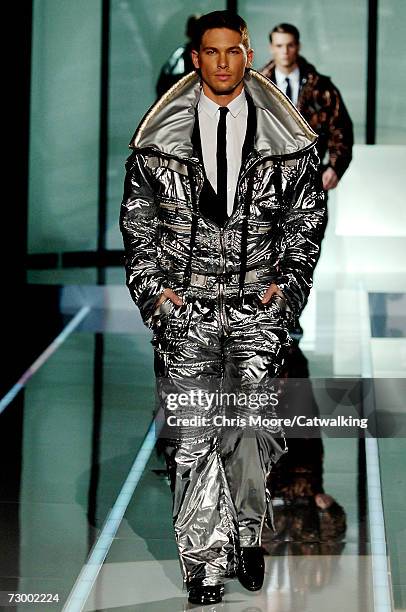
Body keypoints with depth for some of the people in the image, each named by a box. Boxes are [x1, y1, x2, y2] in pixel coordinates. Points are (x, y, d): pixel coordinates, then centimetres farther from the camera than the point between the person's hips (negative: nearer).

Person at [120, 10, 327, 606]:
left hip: (257, 302, 0)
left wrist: (288, 283, 3)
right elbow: (137, 220, 10)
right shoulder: (159, 137, 4)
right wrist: (153, 288, 1)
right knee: (192, 433, -3)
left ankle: (246, 534, 16)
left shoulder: (287, 138, 5)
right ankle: (205, 562, 5)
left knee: (253, 423, -7)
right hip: (184, 305, 0)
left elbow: (308, 216, 12)